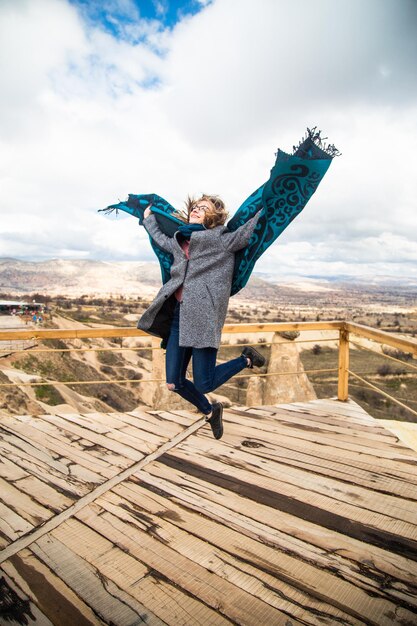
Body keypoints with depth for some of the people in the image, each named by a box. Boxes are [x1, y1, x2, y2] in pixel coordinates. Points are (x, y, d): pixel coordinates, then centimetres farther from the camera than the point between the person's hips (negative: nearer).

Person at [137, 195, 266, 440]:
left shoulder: (222, 241, 1)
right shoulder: (179, 242, 18)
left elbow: (247, 232, -8)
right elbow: (160, 238, 39)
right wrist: (148, 218, 51)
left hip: (203, 318, -6)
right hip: (178, 317, 6)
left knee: (204, 384, -5)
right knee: (174, 383, 6)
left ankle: (247, 359, 21)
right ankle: (210, 412, 35)